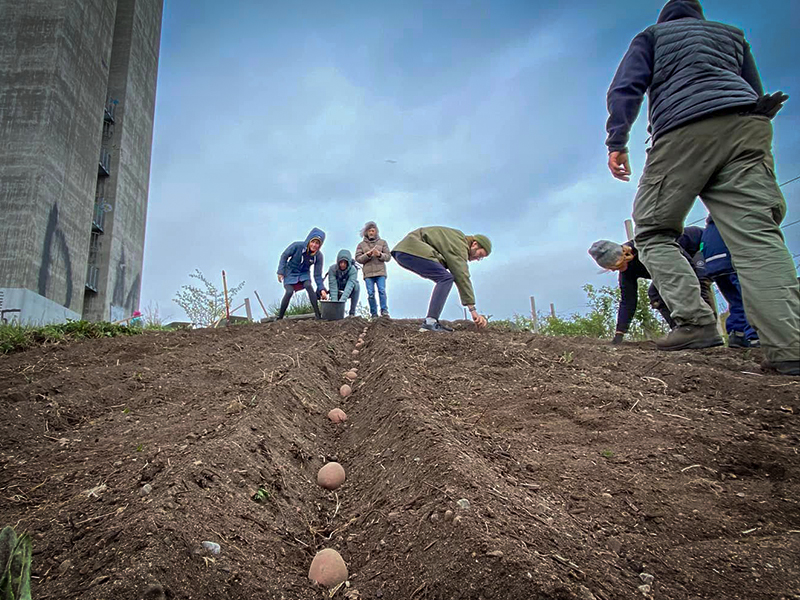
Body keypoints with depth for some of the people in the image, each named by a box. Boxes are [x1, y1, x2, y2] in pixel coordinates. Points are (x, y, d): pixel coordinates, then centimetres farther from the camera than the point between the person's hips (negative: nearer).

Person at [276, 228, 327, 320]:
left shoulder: (318, 256, -18)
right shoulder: (297, 246, -25)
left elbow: (317, 275, -12)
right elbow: (284, 256, -9)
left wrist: (322, 289, -22)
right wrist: (280, 272, -14)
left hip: (304, 274, 1)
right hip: (290, 273, -1)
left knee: (309, 286, -27)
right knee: (289, 292, -22)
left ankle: (318, 315, -22)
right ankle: (279, 317, -6)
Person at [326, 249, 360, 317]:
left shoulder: (353, 270, -28)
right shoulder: (332, 269, -23)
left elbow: (349, 286, -38)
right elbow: (332, 286, -29)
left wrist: (342, 300, -50)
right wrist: (334, 301, -40)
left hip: (349, 293, -2)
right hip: (337, 292, 2)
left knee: (356, 285, -31)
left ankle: (352, 312, -23)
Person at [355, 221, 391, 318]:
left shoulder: (382, 242, 15)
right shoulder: (361, 244, 15)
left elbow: (388, 257, 8)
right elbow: (358, 259, 6)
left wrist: (379, 254, -11)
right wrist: (367, 255, -10)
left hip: (380, 272, -1)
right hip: (368, 273, 1)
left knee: (382, 291, -13)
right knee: (370, 293, -4)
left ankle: (384, 311, -10)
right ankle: (373, 313, 3)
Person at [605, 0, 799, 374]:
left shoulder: (651, 35, 25)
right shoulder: (732, 34, 35)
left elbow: (625, 88, 7)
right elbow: (756, 94, 38)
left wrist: (616, 143, 2)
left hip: (683, 130, -3)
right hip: (747, 128, 4)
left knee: (653, 230, 3)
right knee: (755, 233, -11)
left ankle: (695, 321, -15)